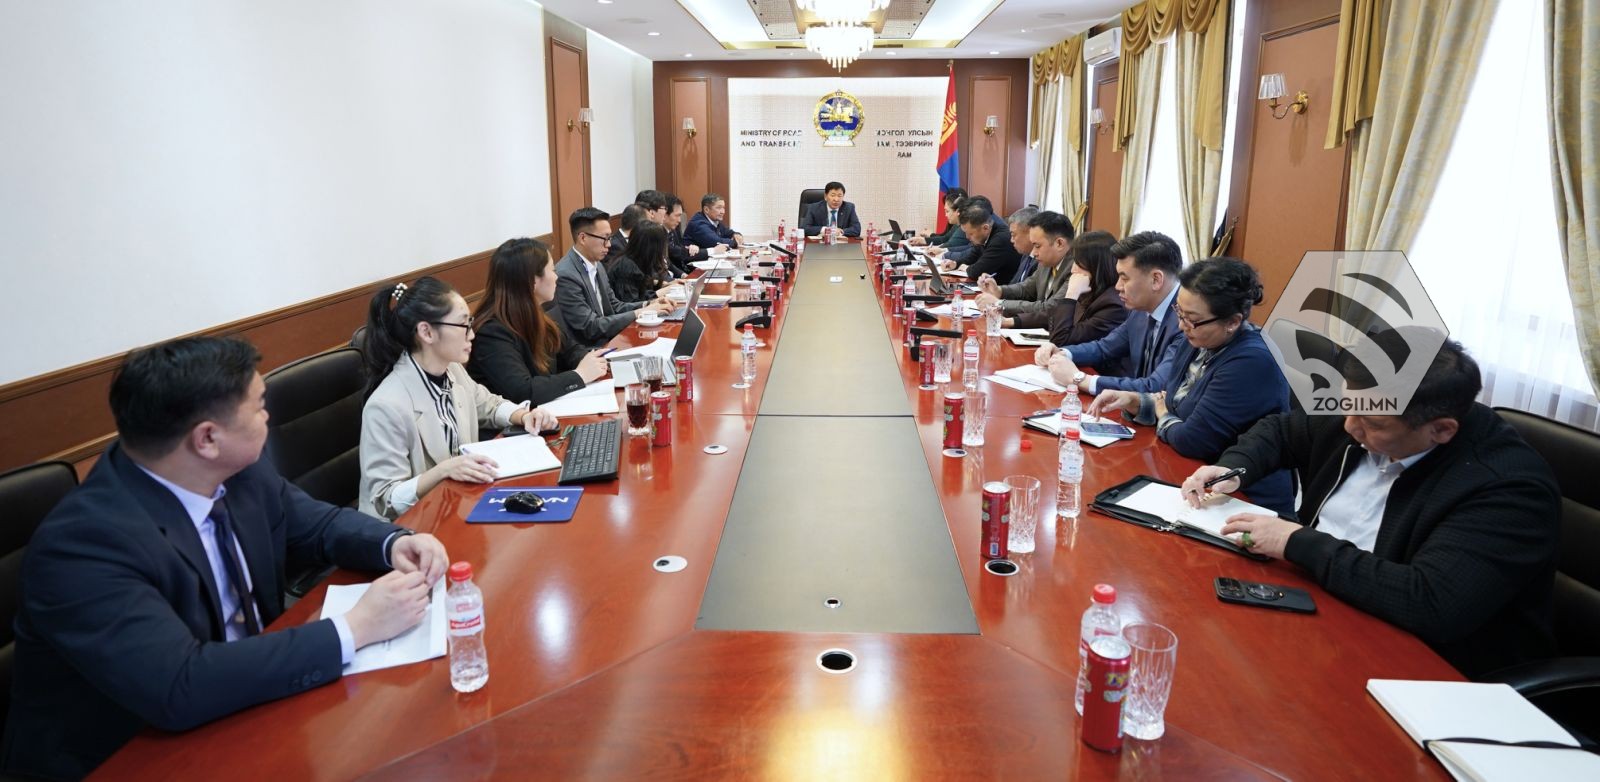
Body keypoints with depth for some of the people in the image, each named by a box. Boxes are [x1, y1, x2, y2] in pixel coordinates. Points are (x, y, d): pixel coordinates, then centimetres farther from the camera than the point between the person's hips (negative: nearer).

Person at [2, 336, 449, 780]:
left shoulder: (238, 471, -7)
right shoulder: (81, 544, -26)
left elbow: (318, 524, 8)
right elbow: (179, 688, -34)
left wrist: (394, 544, -12)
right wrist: (356, 629, -32)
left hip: (242, 707, 6)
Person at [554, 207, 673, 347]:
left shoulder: (597, 265, 8)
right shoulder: (566, 275, -19)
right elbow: (591, 327, -20)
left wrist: (646, 305, -2)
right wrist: (638, 313, -16)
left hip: (608, 342, 8)